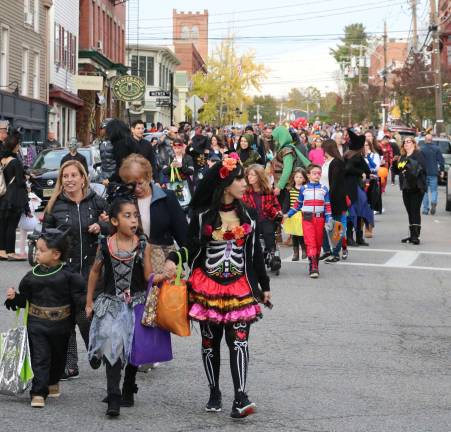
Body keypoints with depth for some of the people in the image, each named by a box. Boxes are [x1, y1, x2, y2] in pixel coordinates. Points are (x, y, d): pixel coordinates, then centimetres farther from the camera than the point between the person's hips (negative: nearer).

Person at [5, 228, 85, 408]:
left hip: (60, 325, 0)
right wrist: (14, 297, -12)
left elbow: (79, 298, -6)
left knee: (58, 356, 18)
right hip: (37, 324, 0)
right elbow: (24, 299, 6)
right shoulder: (32, 276, -2)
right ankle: (38, 393, -5)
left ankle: (53, 382, 42)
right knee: (39, 357, -6)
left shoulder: (68, 276, -9)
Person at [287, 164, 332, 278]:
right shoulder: (304, 189, 6)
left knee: (318, 243, 7)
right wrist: (288, 214, 15)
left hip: (320, 218, 2)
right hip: (307, 218, -2)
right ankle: (313, 267, -16)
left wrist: (329, 219, -2)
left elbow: (327, 206, 6)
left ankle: (316, 264, 20)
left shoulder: (324, 189, 7)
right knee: (310, 243, -11)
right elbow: (298, 204, 15)